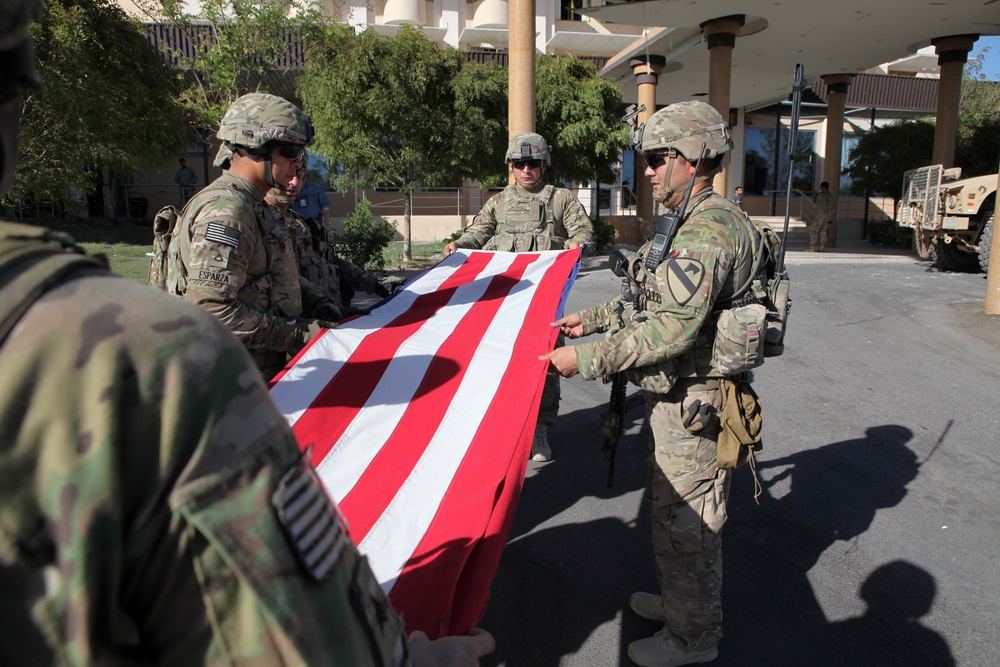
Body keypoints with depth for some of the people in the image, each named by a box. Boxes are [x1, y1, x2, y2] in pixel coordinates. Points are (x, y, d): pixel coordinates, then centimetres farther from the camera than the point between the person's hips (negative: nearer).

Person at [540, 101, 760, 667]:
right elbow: (654, 300, 18)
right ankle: (683, 598, 44)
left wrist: (588, 358, -27)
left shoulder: (710, 229, -23)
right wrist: (592, 319, 13)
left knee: (685, 520, 5)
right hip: (677, 393, 10)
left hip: (692, 401, -10)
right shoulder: (693, 222, 12)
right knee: (672, 507, 24)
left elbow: (672, 328, -30)